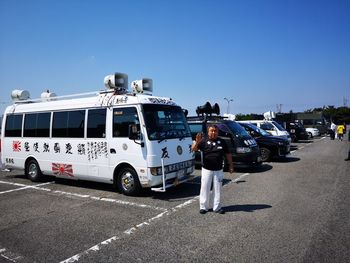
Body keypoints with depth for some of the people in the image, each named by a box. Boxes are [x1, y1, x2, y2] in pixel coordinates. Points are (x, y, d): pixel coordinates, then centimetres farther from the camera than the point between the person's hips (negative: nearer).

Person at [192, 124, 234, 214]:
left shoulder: (222, 142, 5)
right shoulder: (204, 141, -2)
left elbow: (228, 154, 11)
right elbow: (193, 149, -14)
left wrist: (230, 165, 7)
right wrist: (197, 142, -33)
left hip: (218, 170, 2)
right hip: (206, 170, -2)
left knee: (217, 189, 9)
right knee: (205, 189, 4)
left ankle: (217, 207, 21)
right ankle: (203, 207, 16)